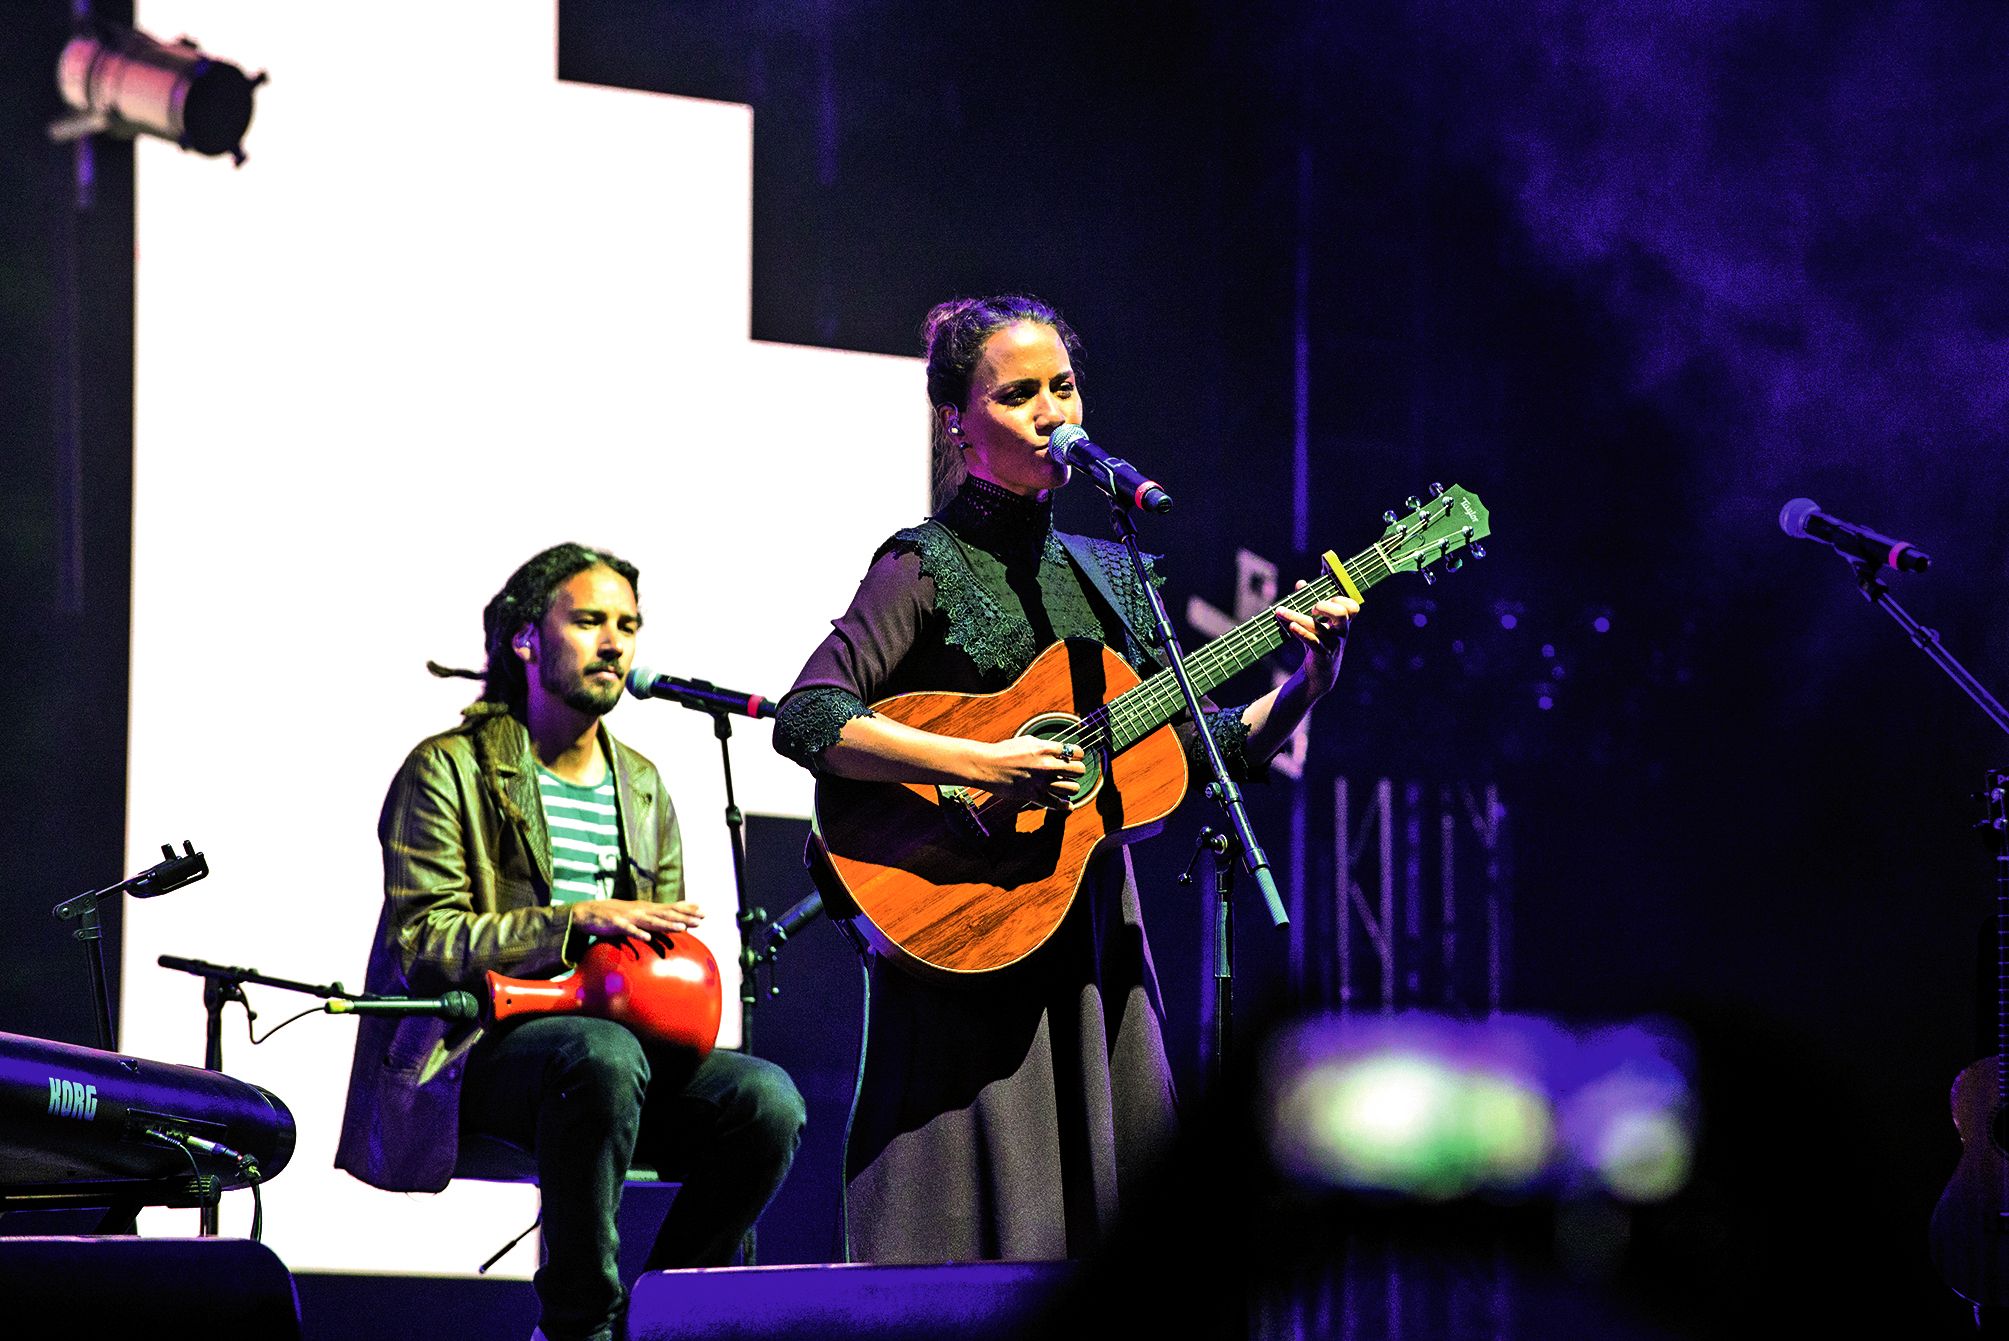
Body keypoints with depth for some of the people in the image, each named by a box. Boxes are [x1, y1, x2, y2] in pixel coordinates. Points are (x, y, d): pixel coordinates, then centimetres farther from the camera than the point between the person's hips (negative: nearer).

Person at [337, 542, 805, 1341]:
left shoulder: (642, 789, 21)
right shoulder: (448, 771, 2)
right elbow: (423, 946, -8)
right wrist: (576, 923, -18)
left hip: (624, 1045, 5)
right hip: (476, 1053, -5)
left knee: (766, 1098, -25)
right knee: (603, 1055, -39)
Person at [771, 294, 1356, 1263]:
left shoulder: (1108, 574, 14)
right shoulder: (926, 566, -4)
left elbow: (1214, 749, 14)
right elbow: (805, 720, -18)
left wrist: (1309, 681, -3)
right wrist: (986, 767, -25)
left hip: (1097, 941, 6)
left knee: (1111, 1208, 3)